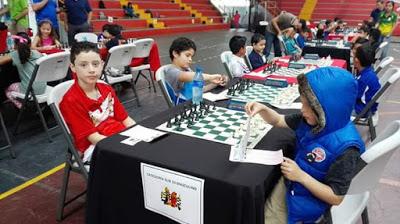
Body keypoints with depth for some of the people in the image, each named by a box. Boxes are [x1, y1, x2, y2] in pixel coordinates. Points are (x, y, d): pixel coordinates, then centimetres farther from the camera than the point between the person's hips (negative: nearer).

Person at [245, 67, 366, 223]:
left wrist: (301, 176, -29)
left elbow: (336, 197, -24)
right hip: (288, 183, 7)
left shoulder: (346, 148, -31)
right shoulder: (311, 119, -9)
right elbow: (279, 121, 6)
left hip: (308, 202, -6)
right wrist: (262, 109, -14)